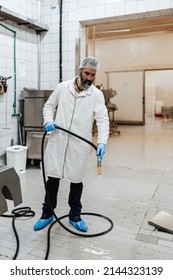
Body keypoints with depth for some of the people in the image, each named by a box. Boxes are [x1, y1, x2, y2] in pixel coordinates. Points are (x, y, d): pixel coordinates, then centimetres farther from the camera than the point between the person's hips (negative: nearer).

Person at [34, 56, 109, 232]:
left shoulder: (97, 95, -1)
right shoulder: (62, 87, 4)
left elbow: (102, 119, -9)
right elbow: (49, 105, 13)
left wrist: (102, 142, -24)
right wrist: (48, 120, -8)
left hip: (79, 145, -1)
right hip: (57, 141, 1)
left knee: (76, 180, 10)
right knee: (52, 177, 8)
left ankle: (75, 215, 28)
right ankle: (47, 213, 27)